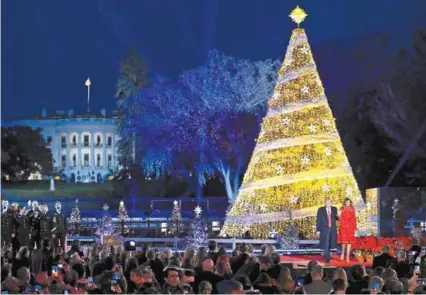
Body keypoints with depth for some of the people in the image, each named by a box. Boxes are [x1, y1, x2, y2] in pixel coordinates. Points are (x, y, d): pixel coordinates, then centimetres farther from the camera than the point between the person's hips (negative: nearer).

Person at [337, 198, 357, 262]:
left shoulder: (352, 210, 9)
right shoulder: (342, 209, 5)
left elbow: (354, 219, 7)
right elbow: (340, 219, 2)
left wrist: (354, 227, 1)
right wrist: (339, 215, -18)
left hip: (350, 227, 1)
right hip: (343, 227, -1)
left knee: (349, 242, -3)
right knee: (344, 241, -4)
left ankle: (348, 257, -1)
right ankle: (343, 253, 22)